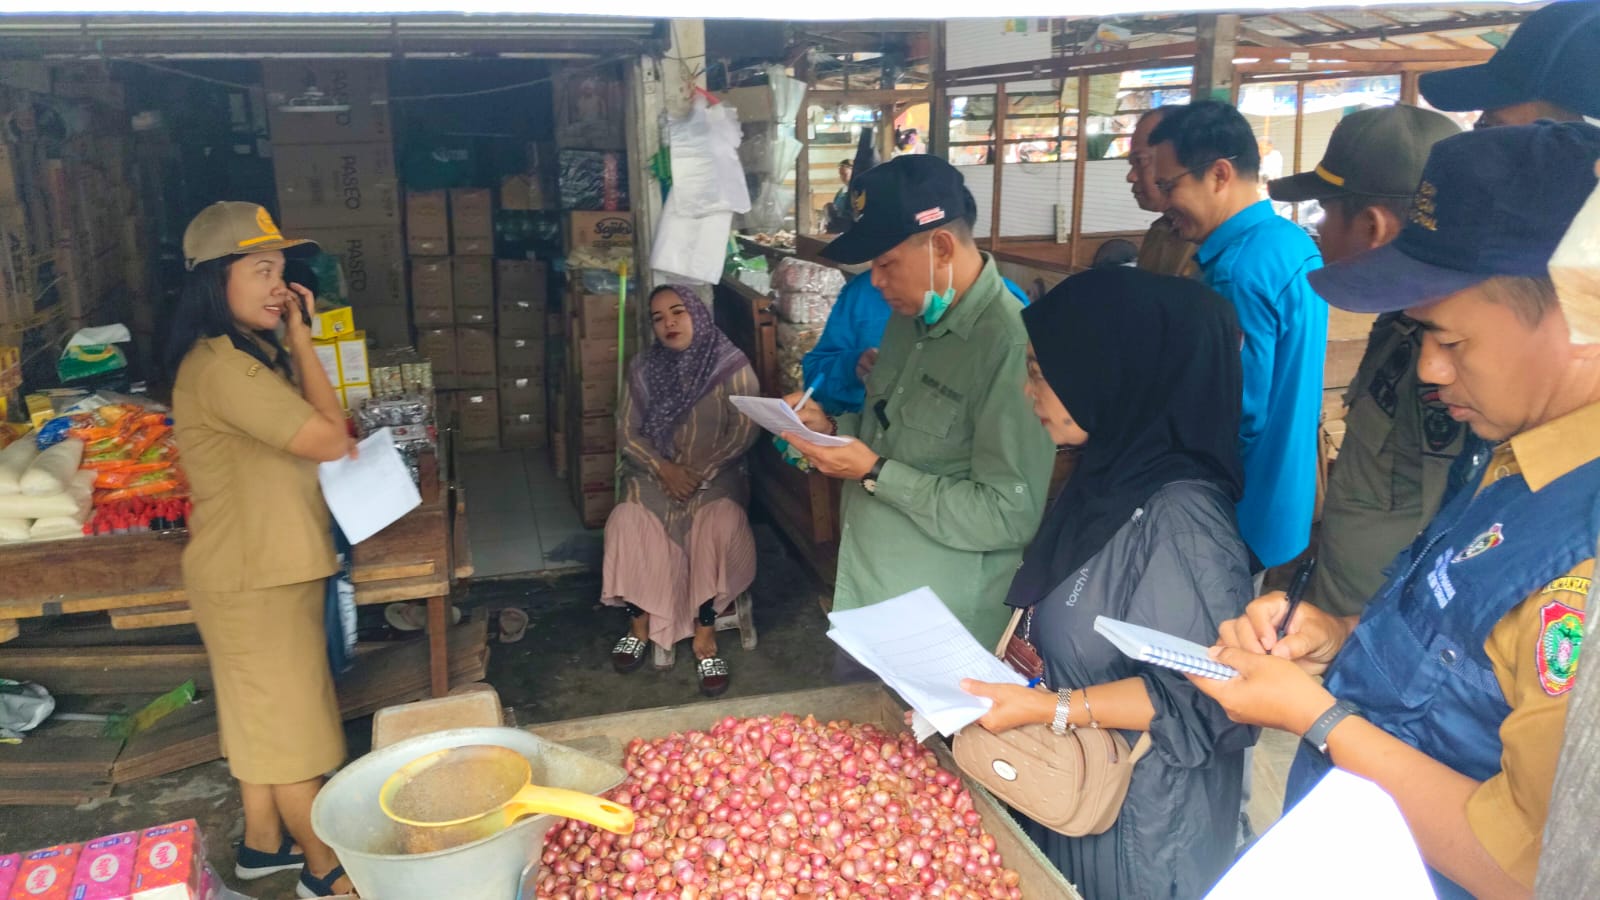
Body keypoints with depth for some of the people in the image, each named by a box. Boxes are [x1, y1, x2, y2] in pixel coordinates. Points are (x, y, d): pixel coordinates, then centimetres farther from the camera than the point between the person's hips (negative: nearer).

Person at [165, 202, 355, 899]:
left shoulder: (254, 352, 10)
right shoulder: (220, 363, -23)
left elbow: (320, 429, 6)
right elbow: (328, 439, -23)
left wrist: (297, 341, 2)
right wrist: (301, 341, -14)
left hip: (267, 568, 10)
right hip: (253, 579, -10)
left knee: (262, 717, 22)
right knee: (294, 726, 4)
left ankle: (263, 844, 39)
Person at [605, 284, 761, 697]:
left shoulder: (731, 365, -5)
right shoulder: (644, 367, 4)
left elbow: (744, 431, -8)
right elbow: (627, 432, 2)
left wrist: (700, 473, -18)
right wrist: (664, 468, -14)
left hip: (716, 474, -2)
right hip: (656, 472, 2)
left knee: (720, 524, -33)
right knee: (628, 522, -27)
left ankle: (705, 636, -21)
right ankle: (639, 622, -7)